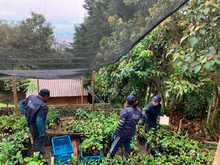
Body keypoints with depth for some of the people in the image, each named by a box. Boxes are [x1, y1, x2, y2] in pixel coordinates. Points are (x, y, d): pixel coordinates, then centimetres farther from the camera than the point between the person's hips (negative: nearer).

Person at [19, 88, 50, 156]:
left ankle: (35, 152, 47)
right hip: (37, 126, -8)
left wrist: (26, 114, 11)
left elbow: (21, 103, 7)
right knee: (40, 141, 11)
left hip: (30, 123, 9)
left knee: (35, 139, 28)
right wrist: (42, 132, -19)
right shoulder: (43, 106, -30)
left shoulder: (30, 97, -7)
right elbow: (39, 121, -33)